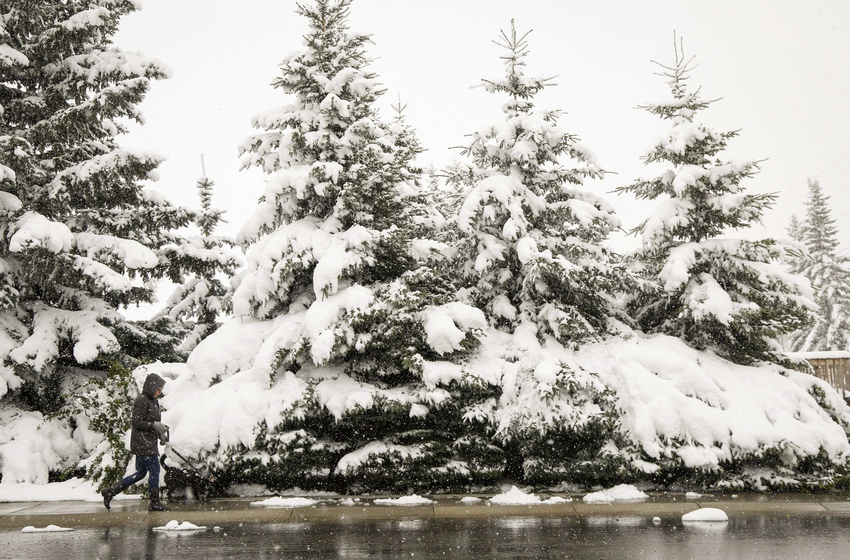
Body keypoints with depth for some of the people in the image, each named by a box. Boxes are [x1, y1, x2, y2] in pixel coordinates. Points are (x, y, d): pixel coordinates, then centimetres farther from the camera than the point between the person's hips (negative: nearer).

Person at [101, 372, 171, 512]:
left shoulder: (153, 402, 17)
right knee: (154, 469, -7)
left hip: (149, 443, 10)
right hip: (142, 442, -10)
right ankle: (154, 503, 1)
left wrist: (160, 430, 6)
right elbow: (137, 423, -18)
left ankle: (109, 492, 16)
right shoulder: (142, 401, -13)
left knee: (141, 473, 12)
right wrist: (155, 425, -21)